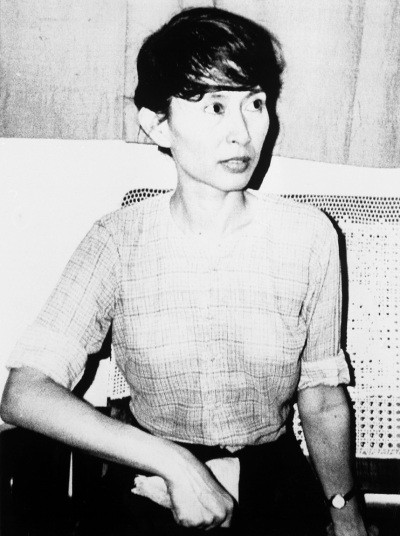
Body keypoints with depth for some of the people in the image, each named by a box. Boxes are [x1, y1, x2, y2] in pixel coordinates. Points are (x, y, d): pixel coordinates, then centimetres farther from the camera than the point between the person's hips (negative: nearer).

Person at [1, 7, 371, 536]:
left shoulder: (309, 235, -7)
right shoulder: (119, 238, -9)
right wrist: (171, 462, -23)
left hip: (275, 490, 1)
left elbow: (323, 399, 2)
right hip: (148, 488, -1)